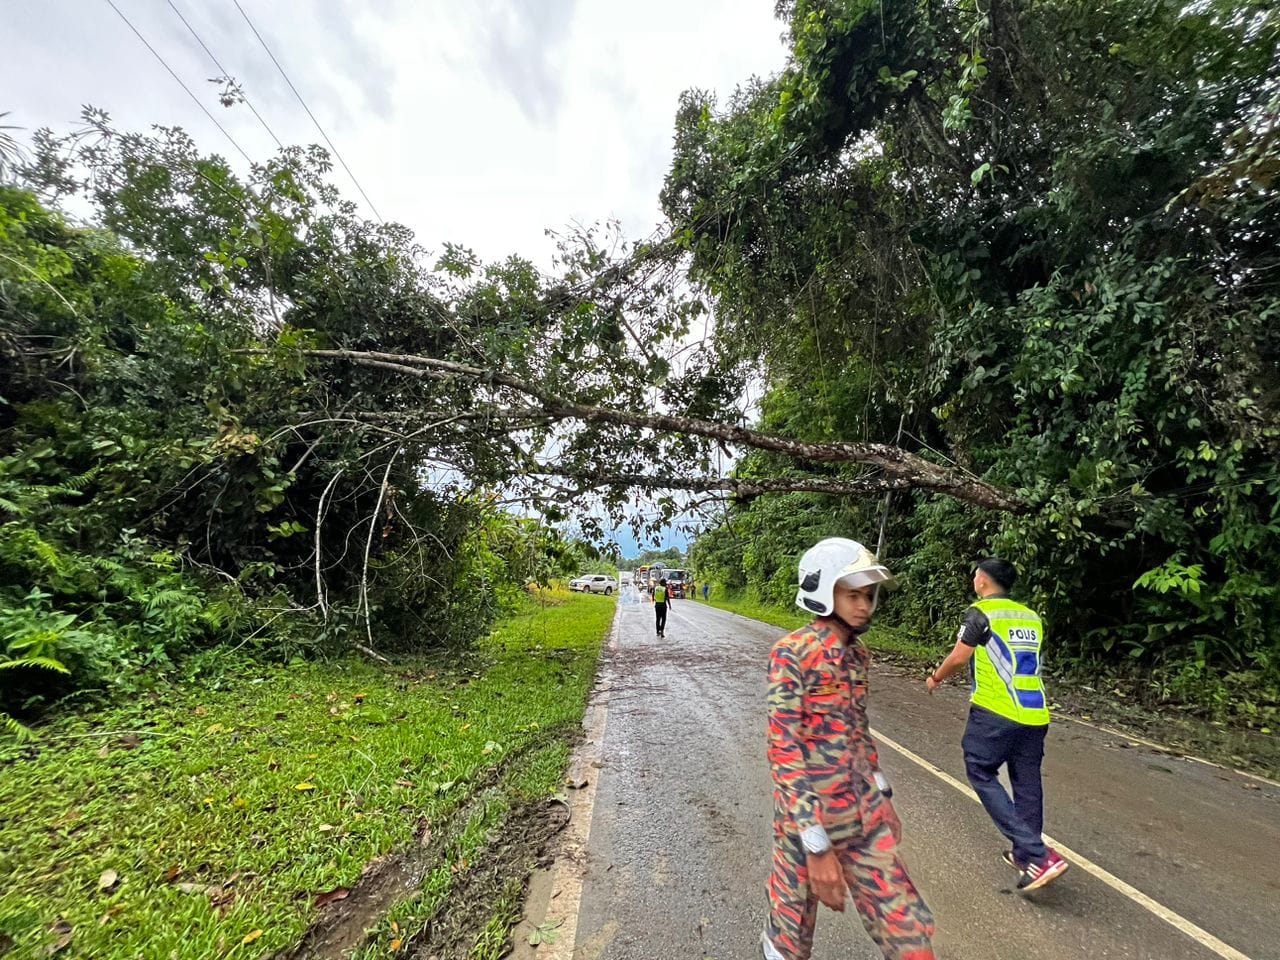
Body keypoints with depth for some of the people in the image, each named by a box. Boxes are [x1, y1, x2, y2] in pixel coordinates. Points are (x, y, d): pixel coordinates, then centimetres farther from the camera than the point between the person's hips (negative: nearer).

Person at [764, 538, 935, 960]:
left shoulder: (857, 653, 2)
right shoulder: (793, 653, -22)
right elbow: (784, 753, -22)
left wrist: (882, 797, 17)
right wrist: (816, 844, -22)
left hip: (863, 814, 6)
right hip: (808, 814, -6)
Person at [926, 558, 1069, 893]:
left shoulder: (981, 613, -9)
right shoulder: (1031, 616, 11)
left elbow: (958, 658, -8)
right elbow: (1028, 662, 17)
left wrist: (936, 678, 9)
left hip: (995, 712, -7)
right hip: (1035, 714, 7)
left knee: (982, 774, 6)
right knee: (1027, 783, 15)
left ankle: (1038, 855, 0)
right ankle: (1026, 855, 27)